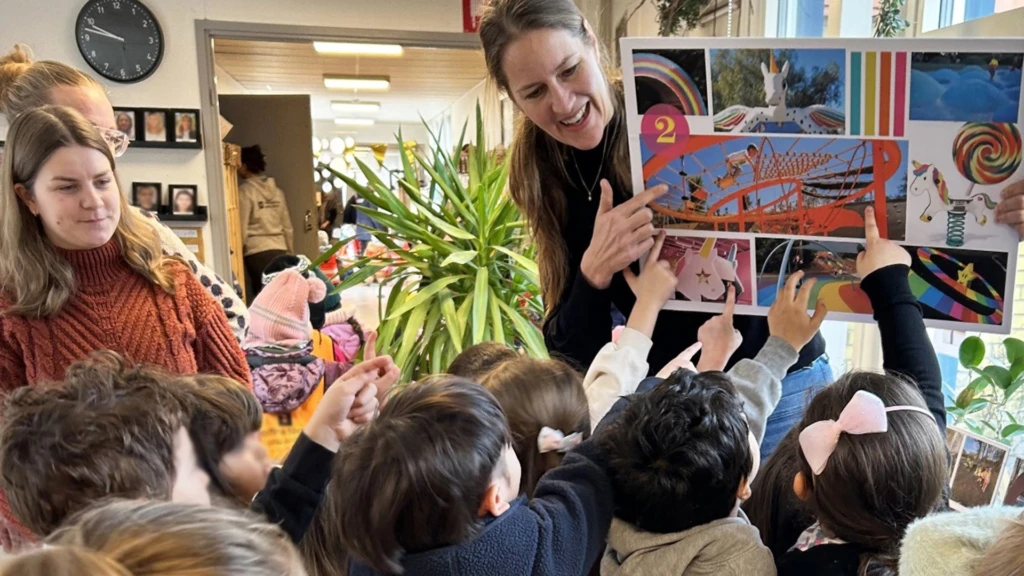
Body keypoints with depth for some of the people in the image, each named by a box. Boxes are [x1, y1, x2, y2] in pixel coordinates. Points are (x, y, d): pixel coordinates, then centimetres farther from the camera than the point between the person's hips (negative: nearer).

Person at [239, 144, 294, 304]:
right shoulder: (276, 190, 10)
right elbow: (287, 226, 13)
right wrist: (290, 252, 20)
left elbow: (242, 229, -9)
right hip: (280, 251, 5)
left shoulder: (245, 191, -6)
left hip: (256, 253, -5)